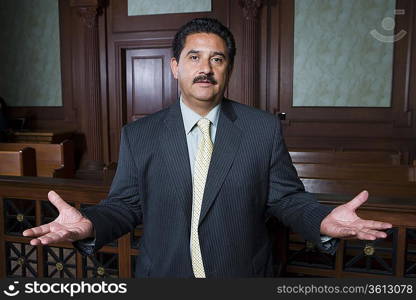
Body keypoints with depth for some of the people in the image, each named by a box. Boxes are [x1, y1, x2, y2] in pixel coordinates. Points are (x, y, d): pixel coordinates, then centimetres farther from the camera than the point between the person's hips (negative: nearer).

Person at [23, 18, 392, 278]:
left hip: (243, 274, 0)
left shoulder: (265, 129, -7)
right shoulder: (138, 135, -5)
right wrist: (89, 224, -21)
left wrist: (324, 222, -22)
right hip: (163, 273, 1)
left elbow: (287, 198, -3)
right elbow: (125, 204, -1)